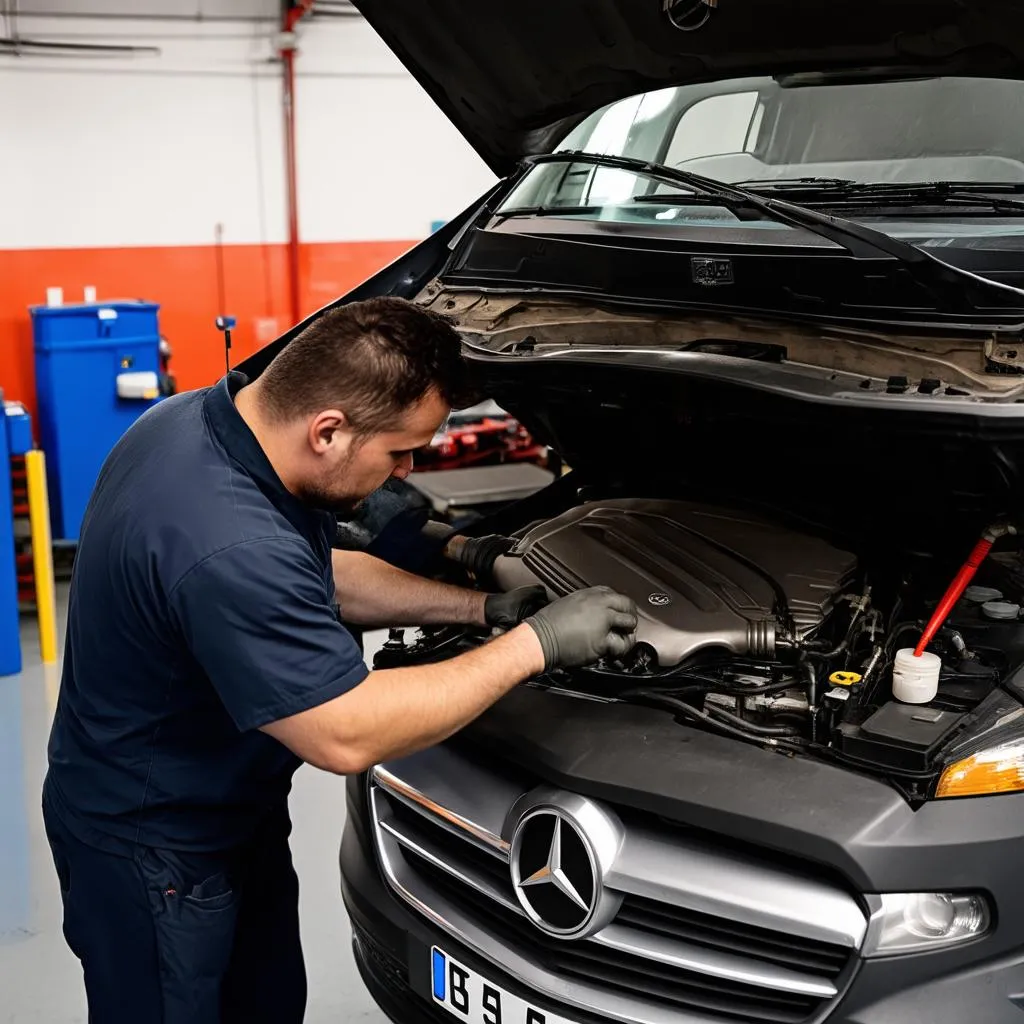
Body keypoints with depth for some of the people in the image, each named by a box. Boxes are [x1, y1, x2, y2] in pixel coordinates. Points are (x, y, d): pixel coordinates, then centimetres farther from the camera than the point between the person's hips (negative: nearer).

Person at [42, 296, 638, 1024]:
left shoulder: (207, 417, -7)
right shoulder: (228, 550, -38)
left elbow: (319, 575, 8)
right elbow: (348, 736, -32)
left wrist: (478, 606, 0)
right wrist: (533, 645, -25)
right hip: (148, 848, -9)